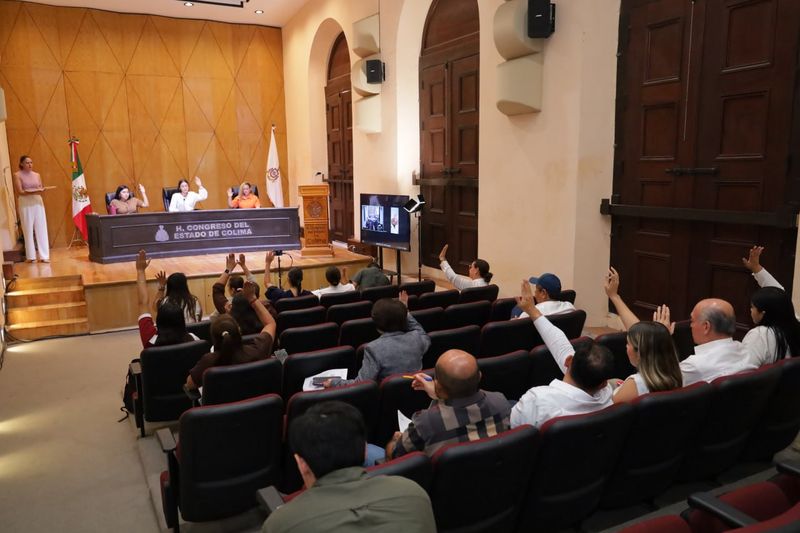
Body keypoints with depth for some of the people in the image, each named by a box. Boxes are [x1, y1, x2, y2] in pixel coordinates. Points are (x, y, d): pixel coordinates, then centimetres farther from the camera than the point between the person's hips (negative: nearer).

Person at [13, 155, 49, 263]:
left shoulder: (37, 175, 13)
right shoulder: (17, 175, -1)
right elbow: (20, 192, -9)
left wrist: (41, 189, -10)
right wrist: (33, 192, -21)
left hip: (38, 202, 4)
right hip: (25, 203, -4)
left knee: (41, 229, 0)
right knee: (28, 230, -1)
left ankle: (44, 255, 2)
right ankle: (31, 256, 5)